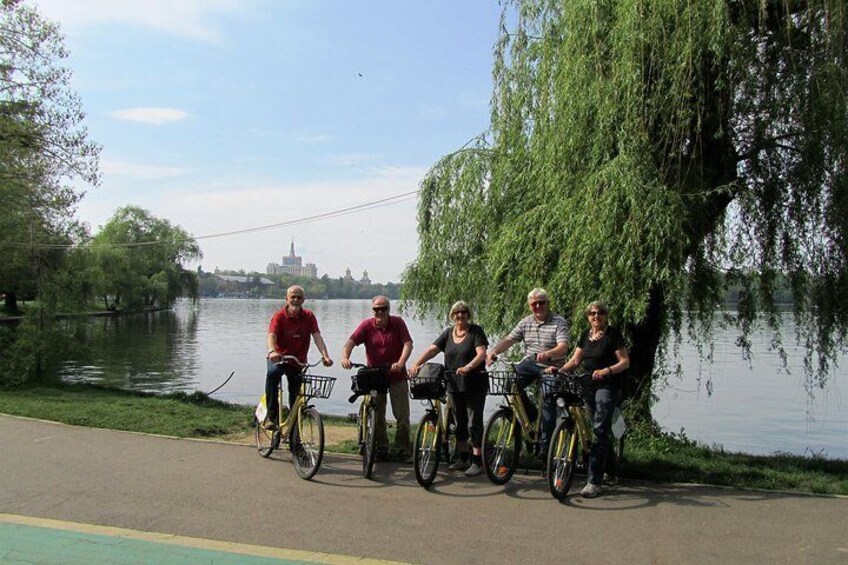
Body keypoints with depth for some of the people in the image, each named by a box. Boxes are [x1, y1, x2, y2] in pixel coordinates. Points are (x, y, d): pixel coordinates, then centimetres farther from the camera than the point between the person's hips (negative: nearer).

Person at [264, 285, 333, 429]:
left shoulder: (309, 316, -5)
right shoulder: (279, 315, -12)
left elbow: (317, 336, -16)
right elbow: (271, 335, -26)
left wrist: (325, 356, -32)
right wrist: (272, 351, -48)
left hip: (298, 361, 3)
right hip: (279, 357, -3)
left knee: (295, 394, 7)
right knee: (272, 373, -35)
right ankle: (271, 416, -30)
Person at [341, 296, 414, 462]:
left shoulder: (398, 323, -6)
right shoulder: (367, 325, -6)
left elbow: (407, 344, -14)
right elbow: (351, 341, -17)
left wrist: (400, 363, -31)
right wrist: (345, 357, -37)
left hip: (396, 376, -1)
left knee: (402, 415, 2)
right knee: (376, 415, 9)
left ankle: (402, 449, 14)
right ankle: (381, 447, 24)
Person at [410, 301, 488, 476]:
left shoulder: (476, 331, -5)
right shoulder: (448, 333, 9)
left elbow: (481, 353, -17)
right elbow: (432, 349, 0)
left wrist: (468, 367, -34)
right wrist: (416, 364, -15)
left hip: (475, 384, -5)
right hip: (455, 384, 5)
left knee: (475, 420, -3)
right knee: (460, 421, 13)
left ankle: (477, 461, 2)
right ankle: (463, 458, 24)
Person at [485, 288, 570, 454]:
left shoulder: (559, 322, -8)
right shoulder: (525, 323, 7)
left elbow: (563, 346, -22)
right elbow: (509, 340, 0)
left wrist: (547, 354, -43)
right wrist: (494, 351, -19)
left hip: (551, 367, -4)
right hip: (530, 363, 4)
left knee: (549, 406, -5)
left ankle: (544, 446, 7)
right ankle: (531, 415, 1)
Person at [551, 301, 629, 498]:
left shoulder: (613, 333, -4)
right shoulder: (586, 335, 14)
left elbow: (625, 361, -8)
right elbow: (575, 360, 10)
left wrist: (606, 371, -24)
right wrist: (559, 370, -7)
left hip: (607, 387, -6)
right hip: (589, 386, 7)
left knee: (600, 430, -13)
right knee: (596, 429, 9)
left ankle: (594, 482, -14)